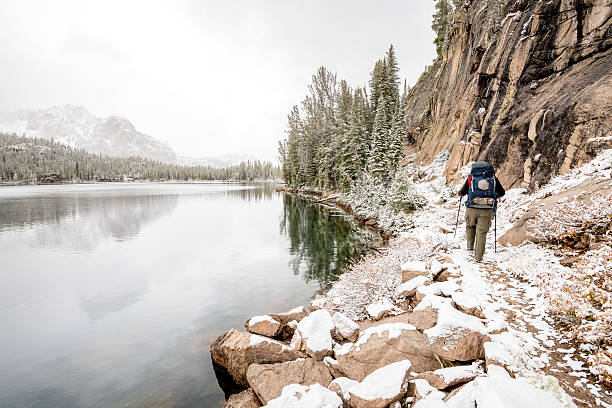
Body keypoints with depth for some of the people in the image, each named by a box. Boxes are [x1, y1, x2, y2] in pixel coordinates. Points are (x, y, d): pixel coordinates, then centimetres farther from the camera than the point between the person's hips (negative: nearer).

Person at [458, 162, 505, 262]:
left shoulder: (471, 178, 5)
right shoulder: (493, 178, 9)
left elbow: (462, 193, 8)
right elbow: (502, 192, 18)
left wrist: (460, 192, 31)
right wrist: (494, 195, 39)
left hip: (472, 208, 0)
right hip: (487, 210, 1)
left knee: (470, 226, 26)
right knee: (482, 231, 6)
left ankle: (470, 246, 20)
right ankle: (478, 256, 7)